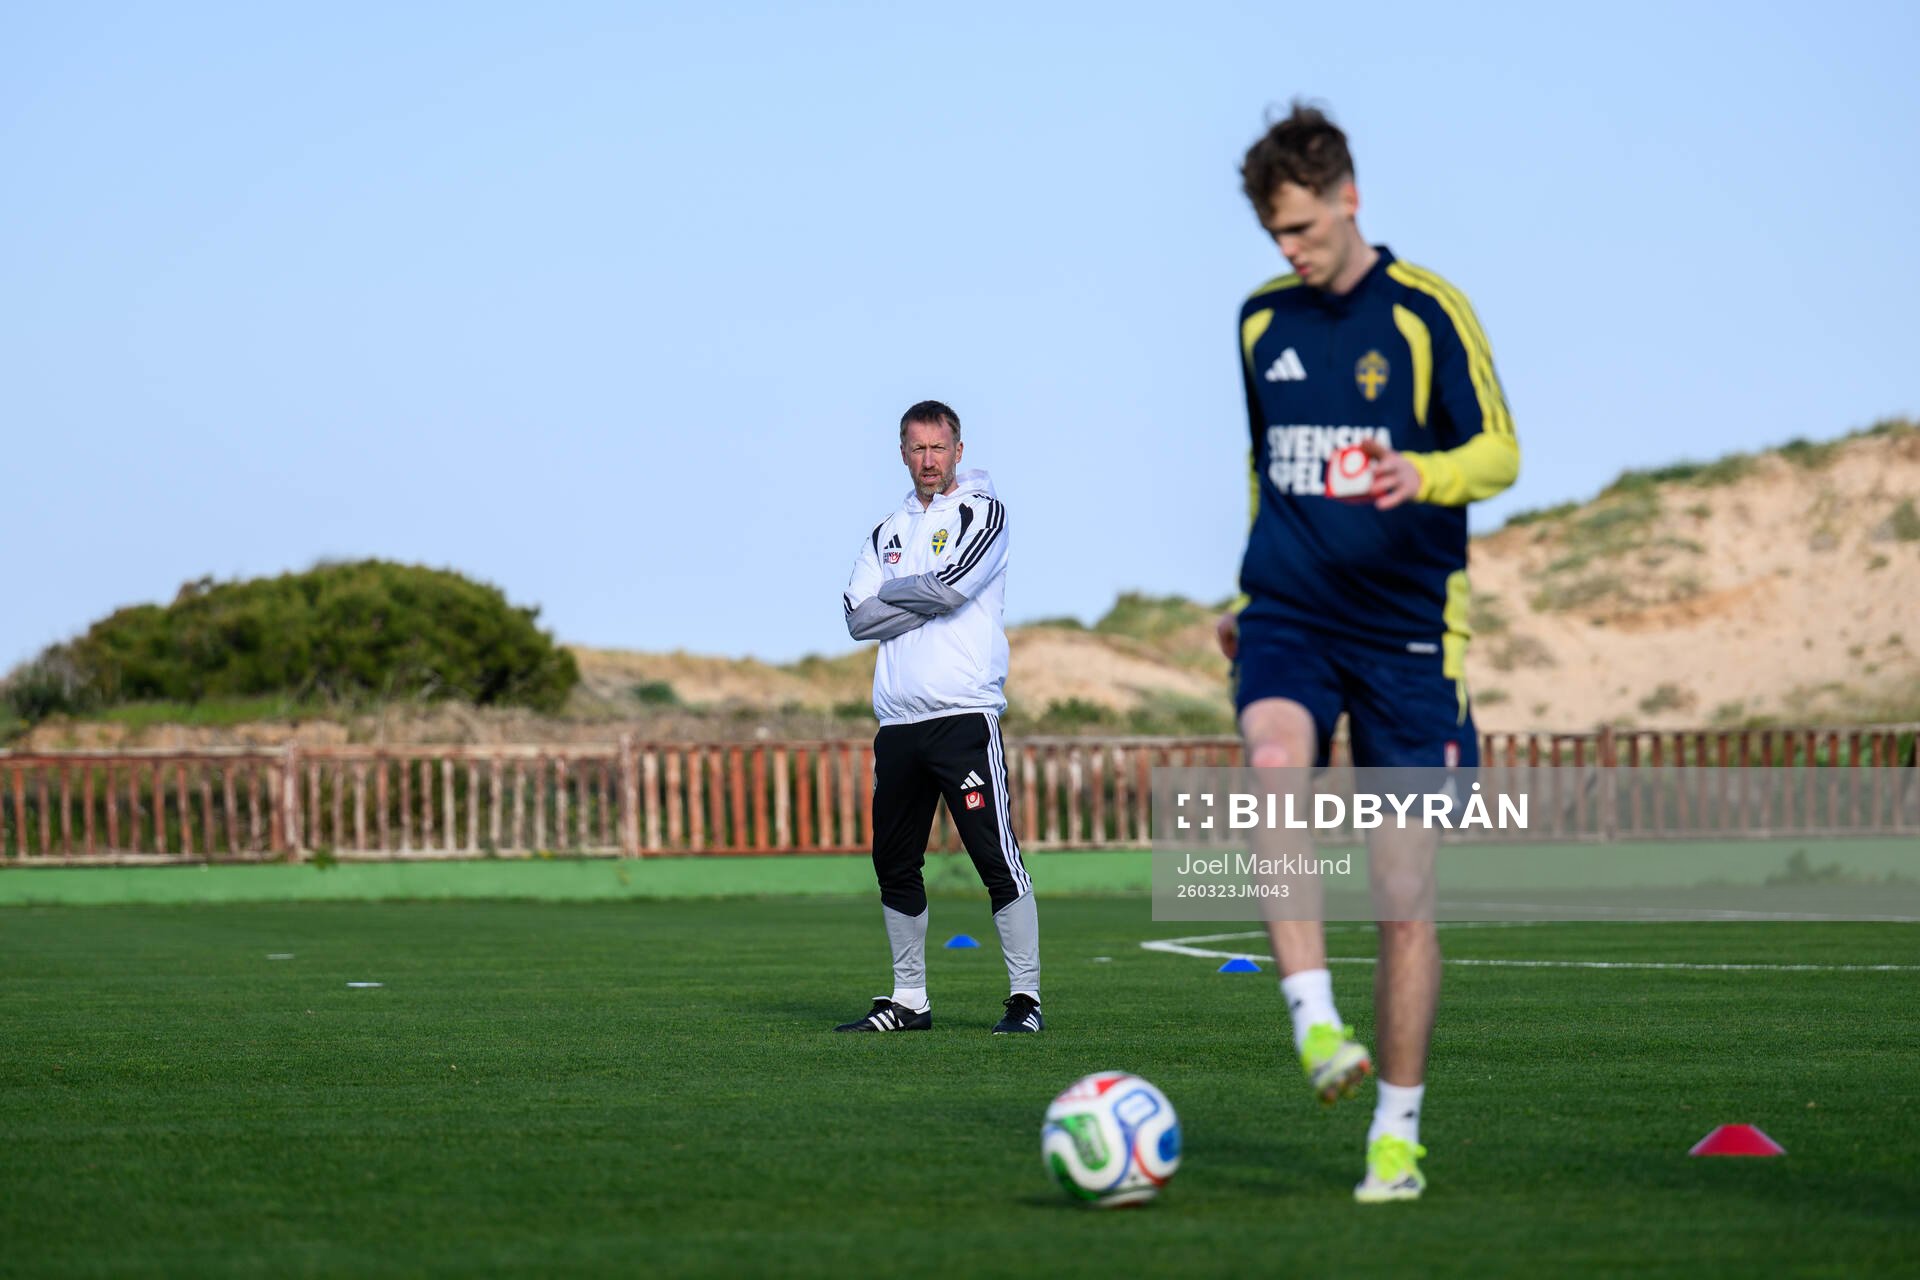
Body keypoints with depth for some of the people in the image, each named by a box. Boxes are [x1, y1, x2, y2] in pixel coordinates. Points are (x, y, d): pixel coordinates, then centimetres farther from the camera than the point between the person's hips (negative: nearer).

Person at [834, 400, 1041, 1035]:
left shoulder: (983, 512, 2)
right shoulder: (887, 532, 18)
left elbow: (952, 584, -15)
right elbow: (859, 618, 5)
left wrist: (891, 592, 2)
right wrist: (927, 599, -6)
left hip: (963, 714, -6)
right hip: (898, 721, 6)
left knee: (996, 857, -10)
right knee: (894, 864, 9)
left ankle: (1026, 996, -7)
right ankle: (909, 1001, 19)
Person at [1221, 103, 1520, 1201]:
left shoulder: (1427, 311, -4)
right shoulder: (1262, 319, 11)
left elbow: (1500, 451, -7)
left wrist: (1421, 474, -27)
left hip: (1407, 627, -3)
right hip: (1289, 618, 3)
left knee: (1405, 889, -1)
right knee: (1275, 766, -32)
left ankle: (1398, 1132, 9)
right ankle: (1315, 1019, -33)